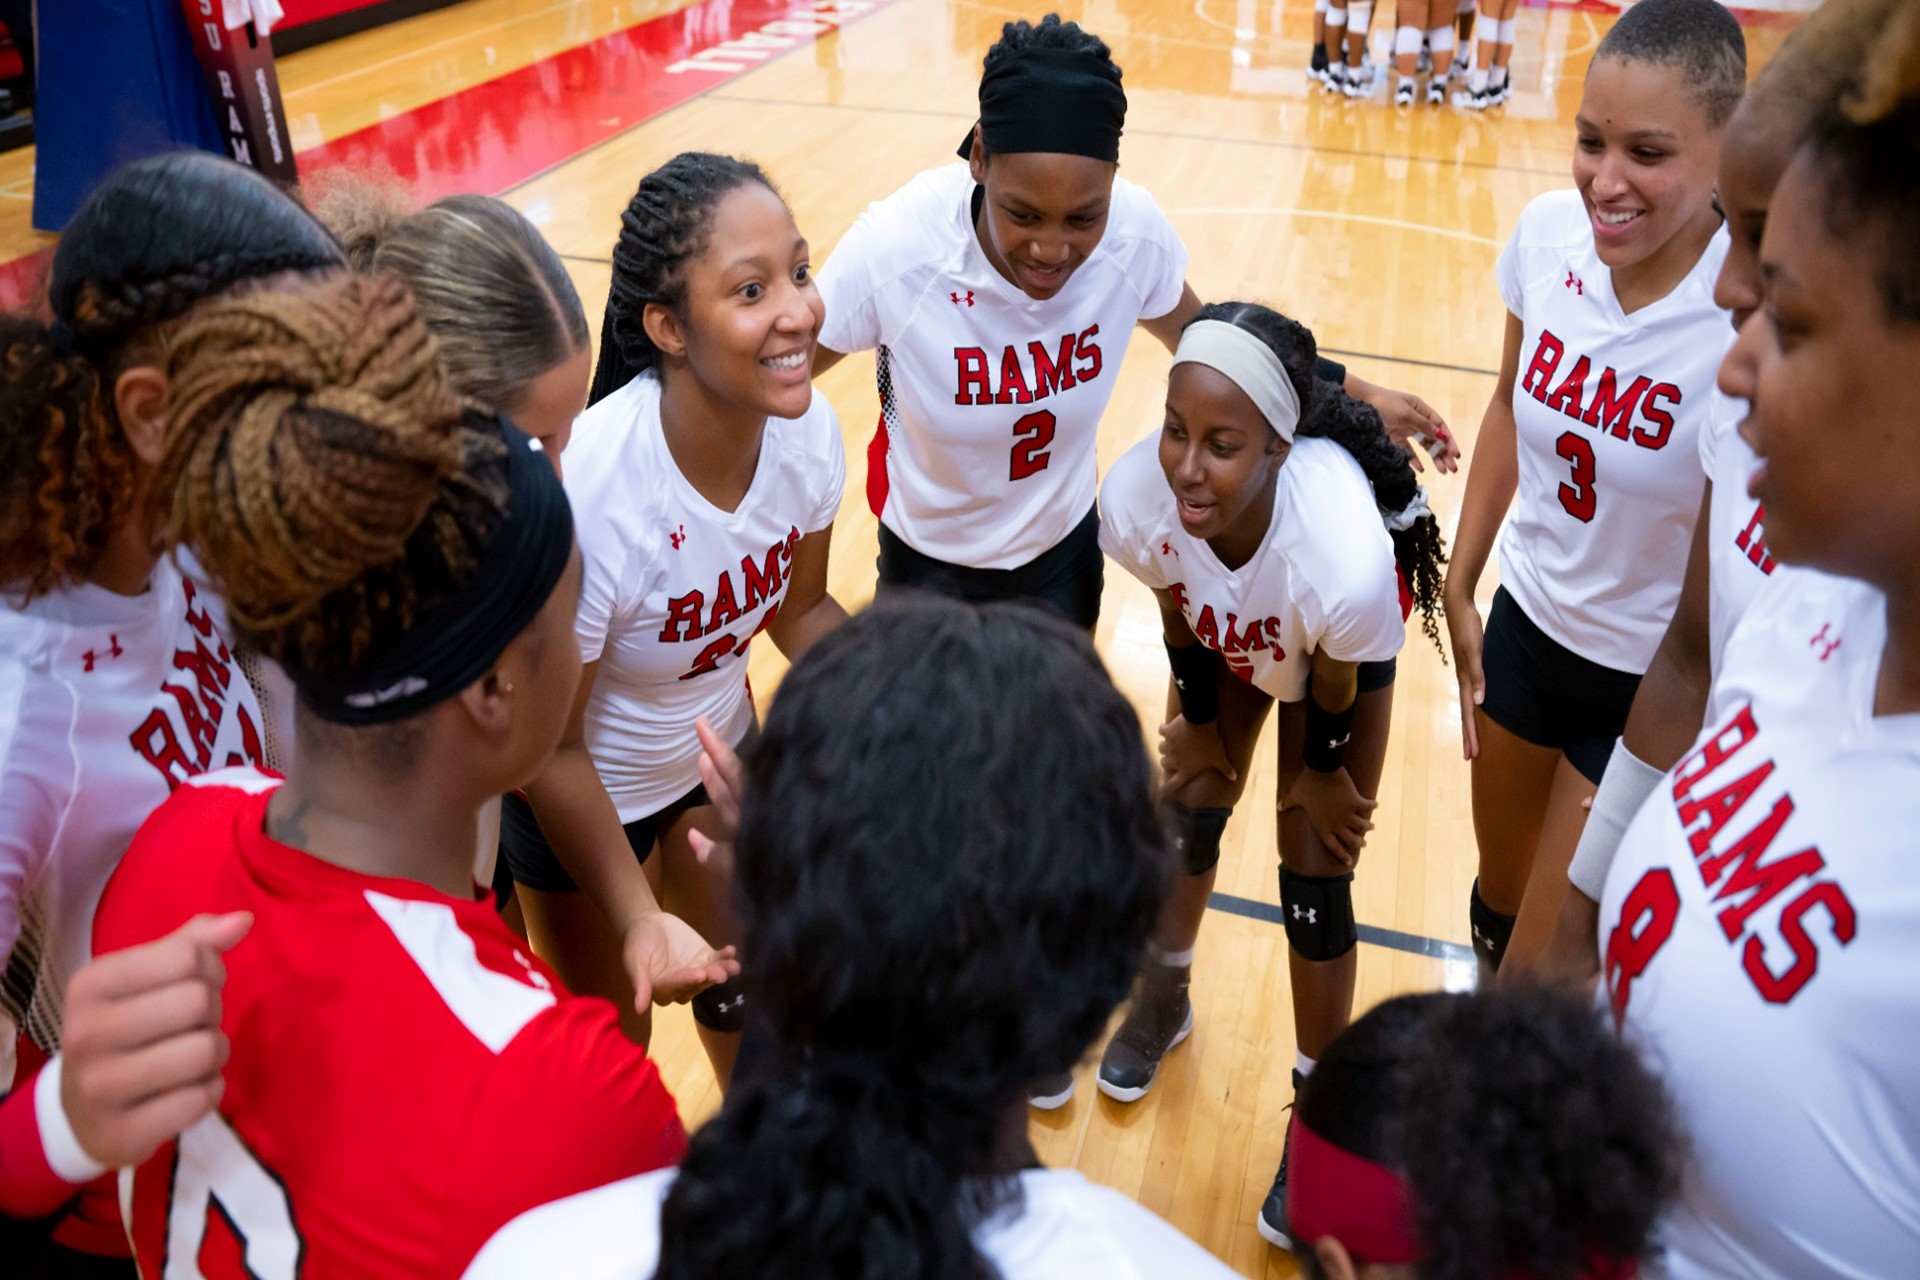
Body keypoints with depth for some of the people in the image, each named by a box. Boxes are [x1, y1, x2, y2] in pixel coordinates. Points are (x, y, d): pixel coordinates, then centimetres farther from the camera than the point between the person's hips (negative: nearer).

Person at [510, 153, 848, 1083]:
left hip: (717, 747, 5)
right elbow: (549, 747, -24)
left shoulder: (807, 429, -22)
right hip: (579, 795, -5)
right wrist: (638, 924, -28)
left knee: (744, 985, 25)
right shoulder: (587, 491, -38)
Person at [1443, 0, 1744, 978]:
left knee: (1549, 968, 5)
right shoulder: (1550, 232, -12)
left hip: (1660, 681, -4)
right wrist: (1459, 587, 7)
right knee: (1499, 898, 23)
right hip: (1528, 621, 5)